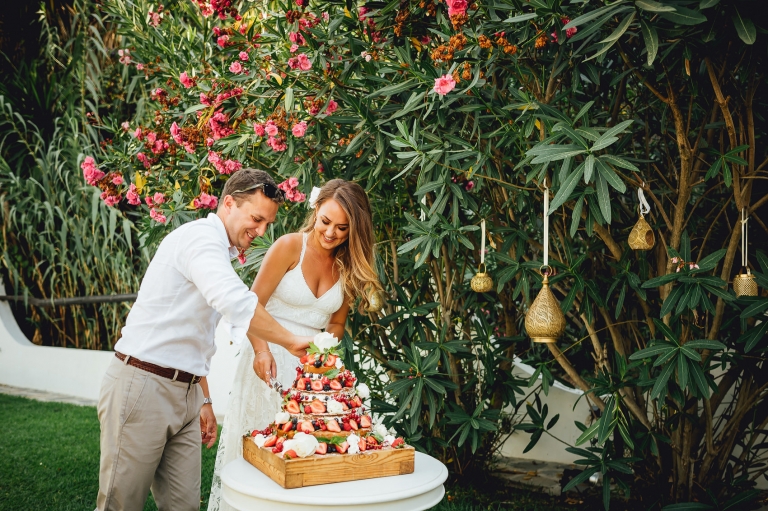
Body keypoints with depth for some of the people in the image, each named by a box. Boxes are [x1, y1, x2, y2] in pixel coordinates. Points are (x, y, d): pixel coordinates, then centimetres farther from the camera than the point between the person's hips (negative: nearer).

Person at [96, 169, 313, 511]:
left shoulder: (221, 254, 18)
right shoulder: (200, 236, -12)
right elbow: (235, 303, -31)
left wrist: (204, 400, 20)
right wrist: (289, 341, -24)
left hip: (185, 393, 9)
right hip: (142, 387, -9)